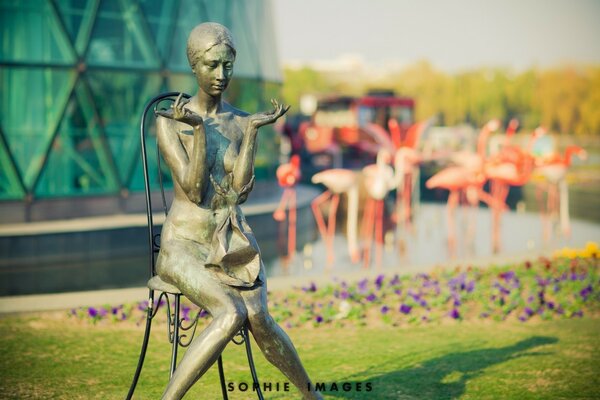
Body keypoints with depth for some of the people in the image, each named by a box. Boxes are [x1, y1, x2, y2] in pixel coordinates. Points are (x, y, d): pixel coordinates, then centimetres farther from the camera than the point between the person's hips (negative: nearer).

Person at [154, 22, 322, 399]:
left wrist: (253, 130, -16)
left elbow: (240, 190, -8)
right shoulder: (169, 121, -7)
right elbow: (193, 190, -16)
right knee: (232, 315, -32)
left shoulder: (242, 122, 3)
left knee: (258, 318, -26)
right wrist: (199, 128, -25)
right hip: (185, 245, -3)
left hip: (234, 244, 3)